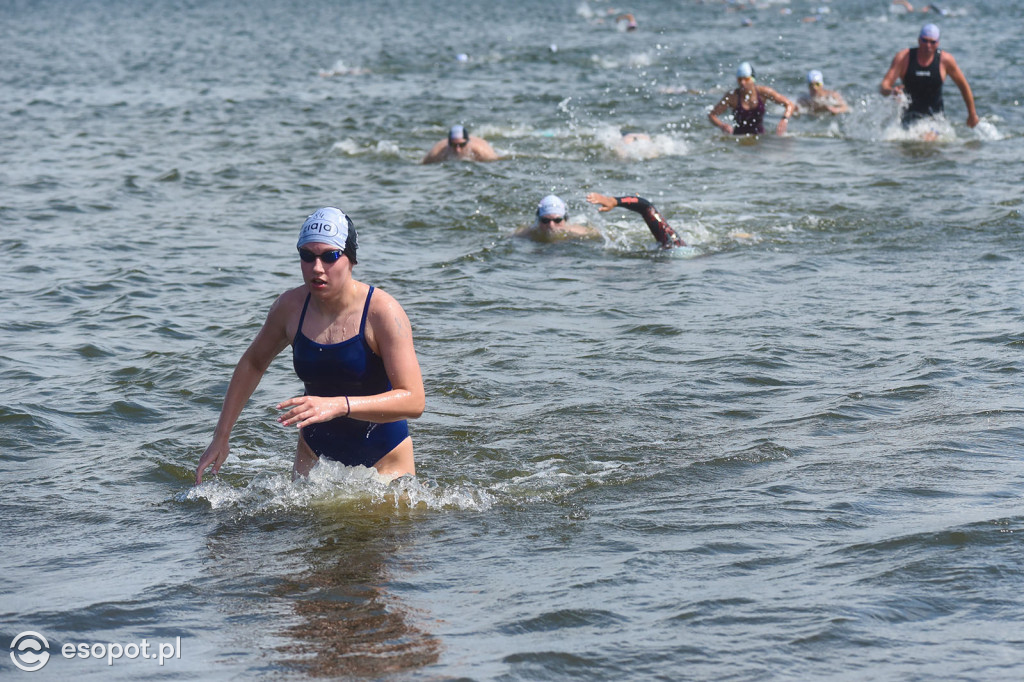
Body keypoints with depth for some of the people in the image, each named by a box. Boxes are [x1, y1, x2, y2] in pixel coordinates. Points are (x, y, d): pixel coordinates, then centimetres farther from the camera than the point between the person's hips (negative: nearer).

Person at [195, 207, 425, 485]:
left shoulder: (382, 311, -21)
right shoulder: (290, 306, -7)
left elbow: (413, 400, -28)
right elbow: (253, 363, 13)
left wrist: (338, 406, -39)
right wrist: (221, 436, 9)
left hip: (382, 458, -3)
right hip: (316, 452, 4)